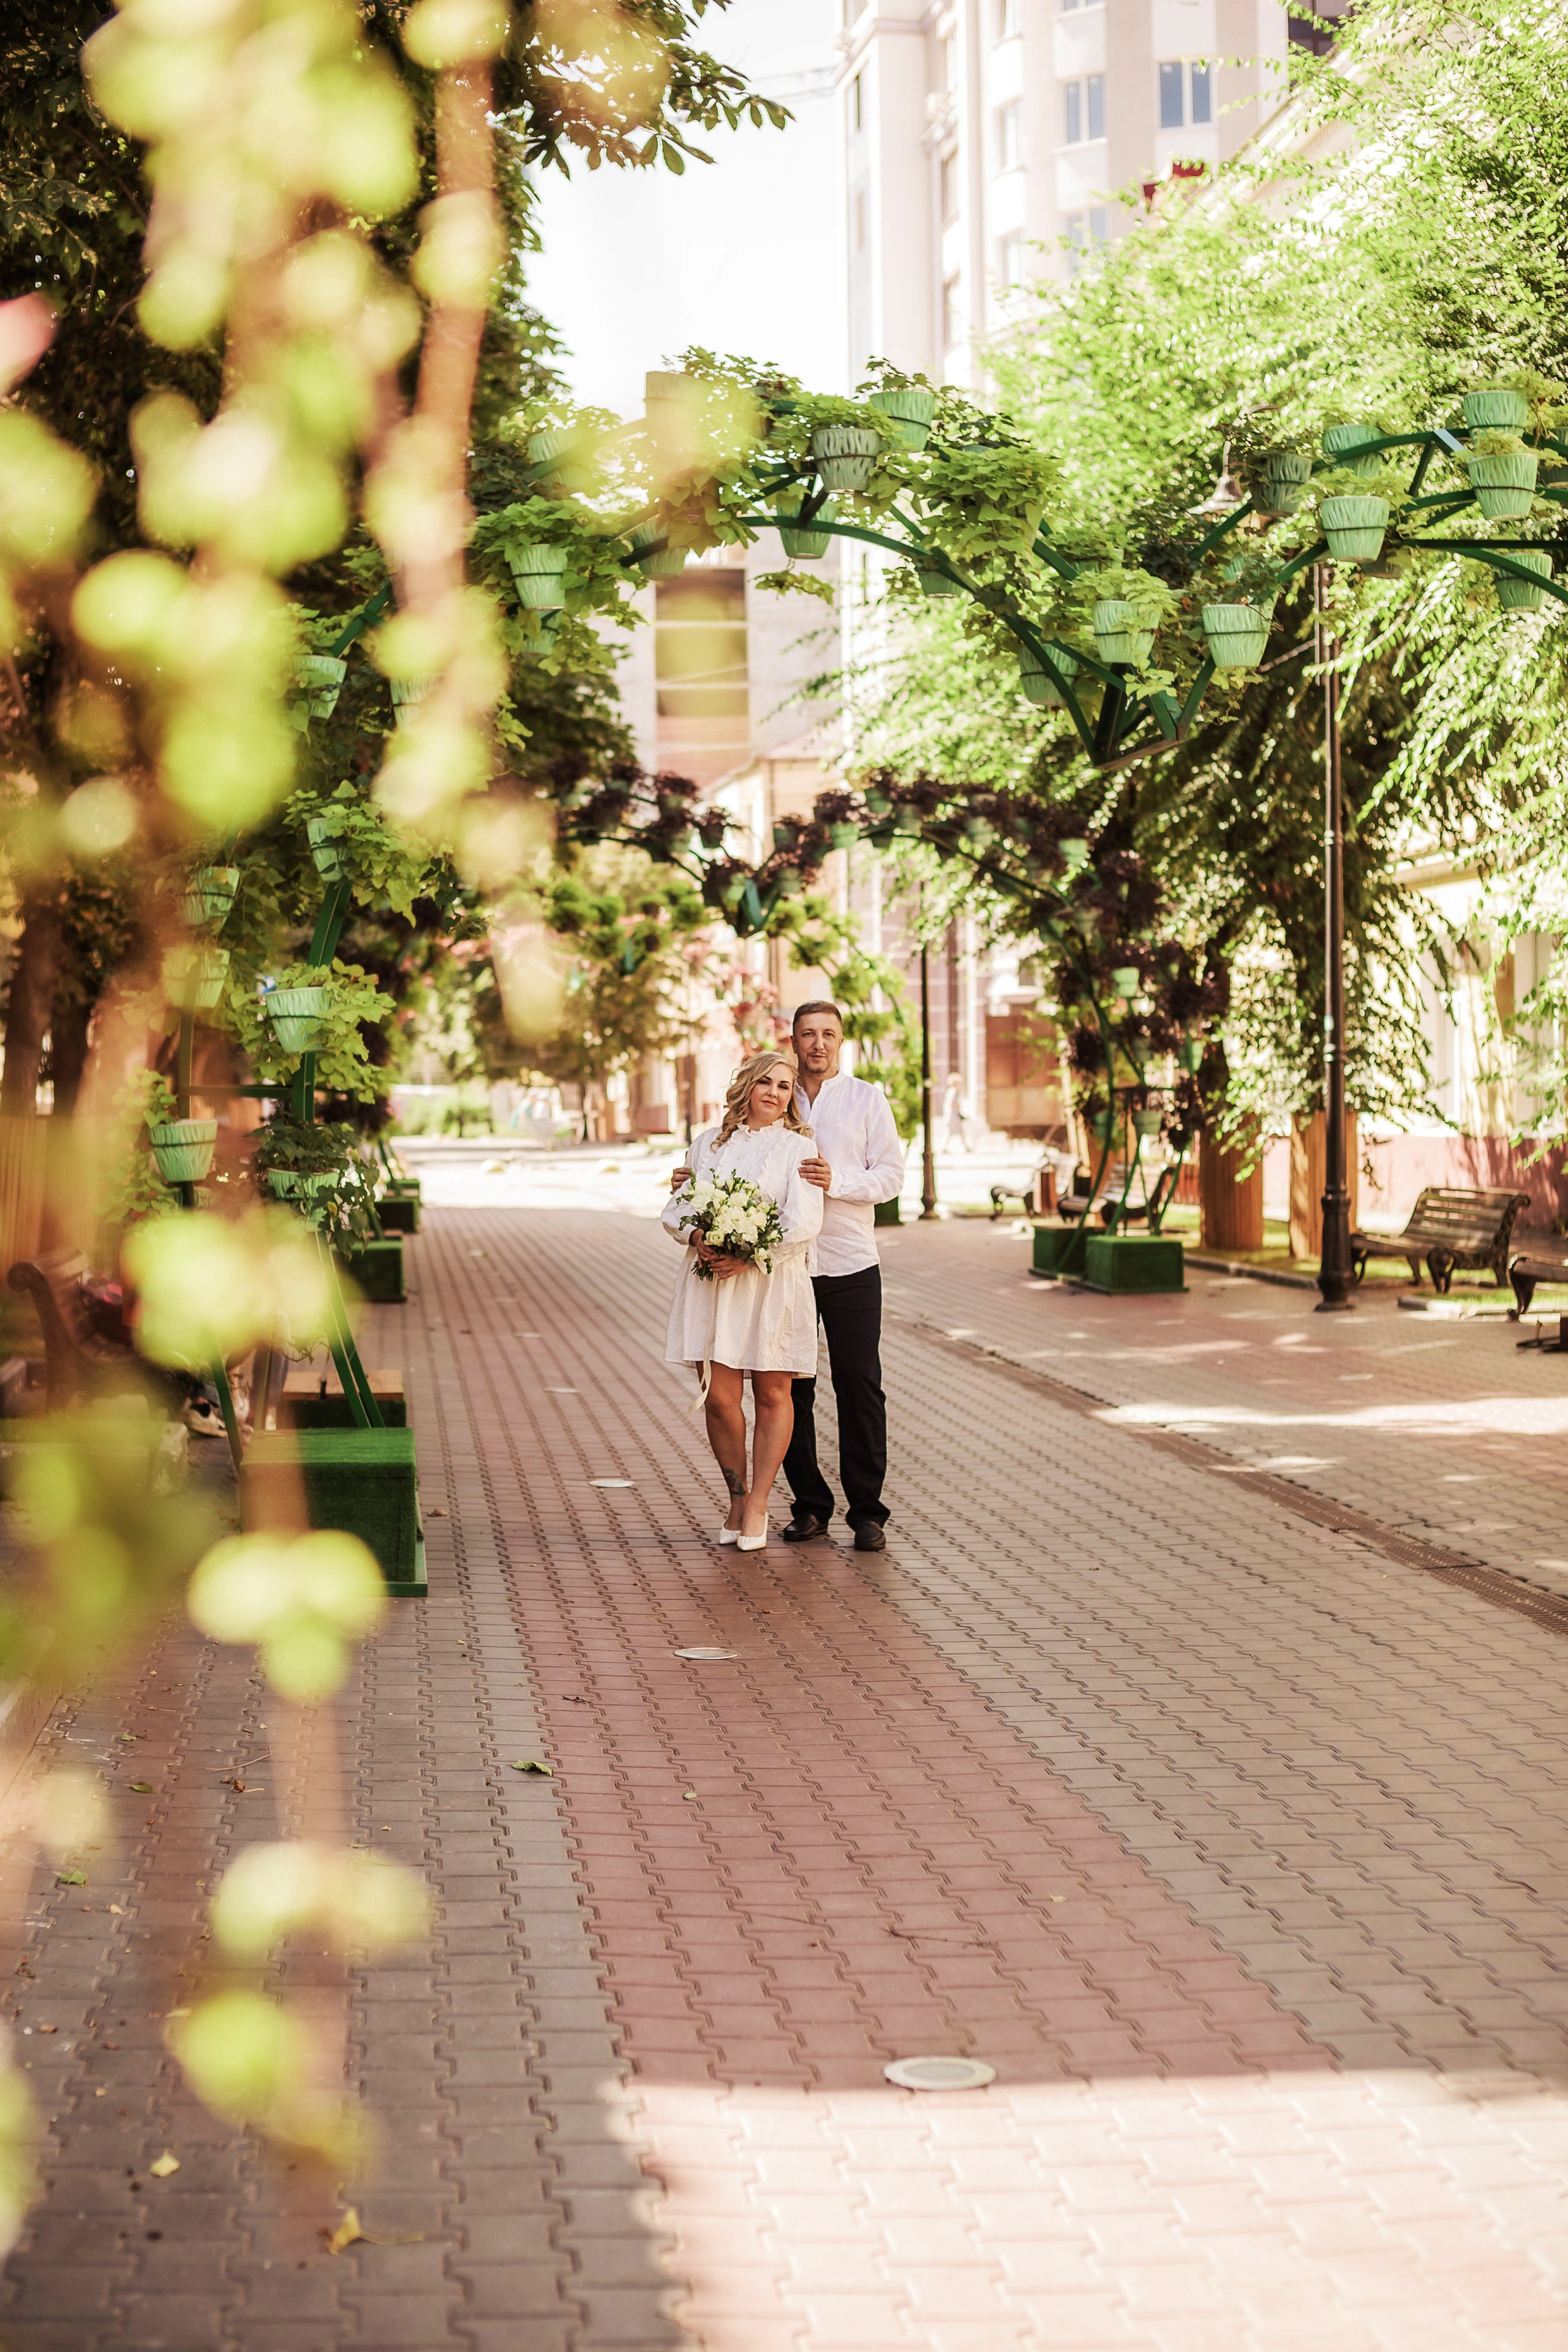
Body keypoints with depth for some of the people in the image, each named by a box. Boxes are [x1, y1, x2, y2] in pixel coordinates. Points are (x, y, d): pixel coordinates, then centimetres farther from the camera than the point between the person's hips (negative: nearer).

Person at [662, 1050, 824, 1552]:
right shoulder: (708, 1143, 13)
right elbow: (675, 1208, 13)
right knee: (720, 1398, -3)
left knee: (772, 1396, 2)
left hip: (773, 1281, -2)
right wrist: (696, 1239, -8)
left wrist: (748, 1256, -17)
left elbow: (803, 1222, -9)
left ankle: (758, 1505, 12)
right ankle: (737, 1493, 16)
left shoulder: (797, 1147, 2)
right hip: (711, 1280, 2)